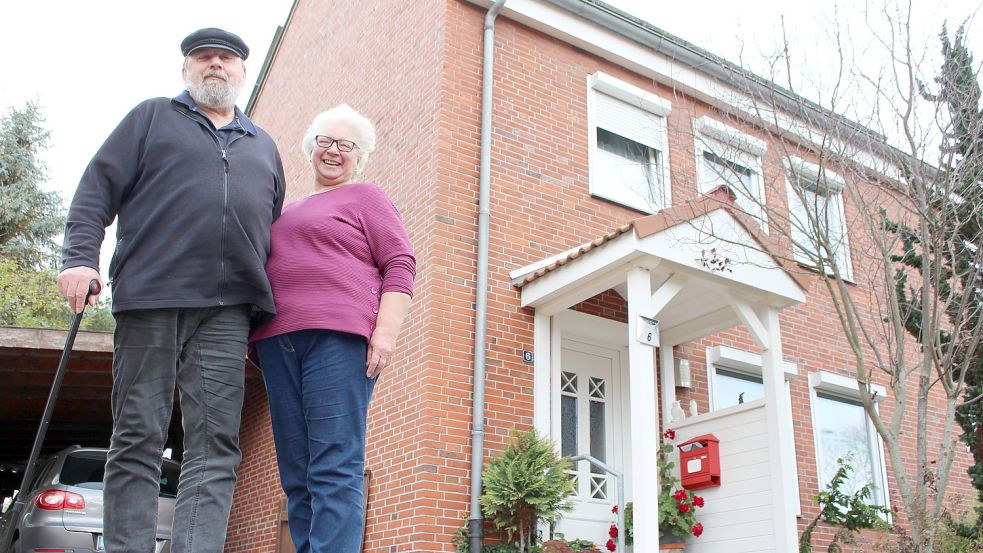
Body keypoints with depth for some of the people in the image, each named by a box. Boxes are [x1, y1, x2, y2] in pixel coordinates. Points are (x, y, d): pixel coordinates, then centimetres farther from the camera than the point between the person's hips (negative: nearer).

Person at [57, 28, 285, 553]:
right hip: (149, 296, -2)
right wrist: (80, 257, -9)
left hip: (226, 311, 3)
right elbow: (98, 187, 7)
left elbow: (275, 234, 25)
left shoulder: (263, 147, 26)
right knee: (137, 439, -2)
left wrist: (271, 314, 17)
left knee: (215, 445, -7)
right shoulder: (152, 117, 17)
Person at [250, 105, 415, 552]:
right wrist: (247, 334, 23)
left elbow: (400, 265, -1)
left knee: (335, 469, -13)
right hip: (278, 341, 7)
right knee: (296, 476, 3)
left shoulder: (366, 198, 10)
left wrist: (387, 330, -14)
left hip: (336, 336, -7)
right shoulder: (287, 211, 29)